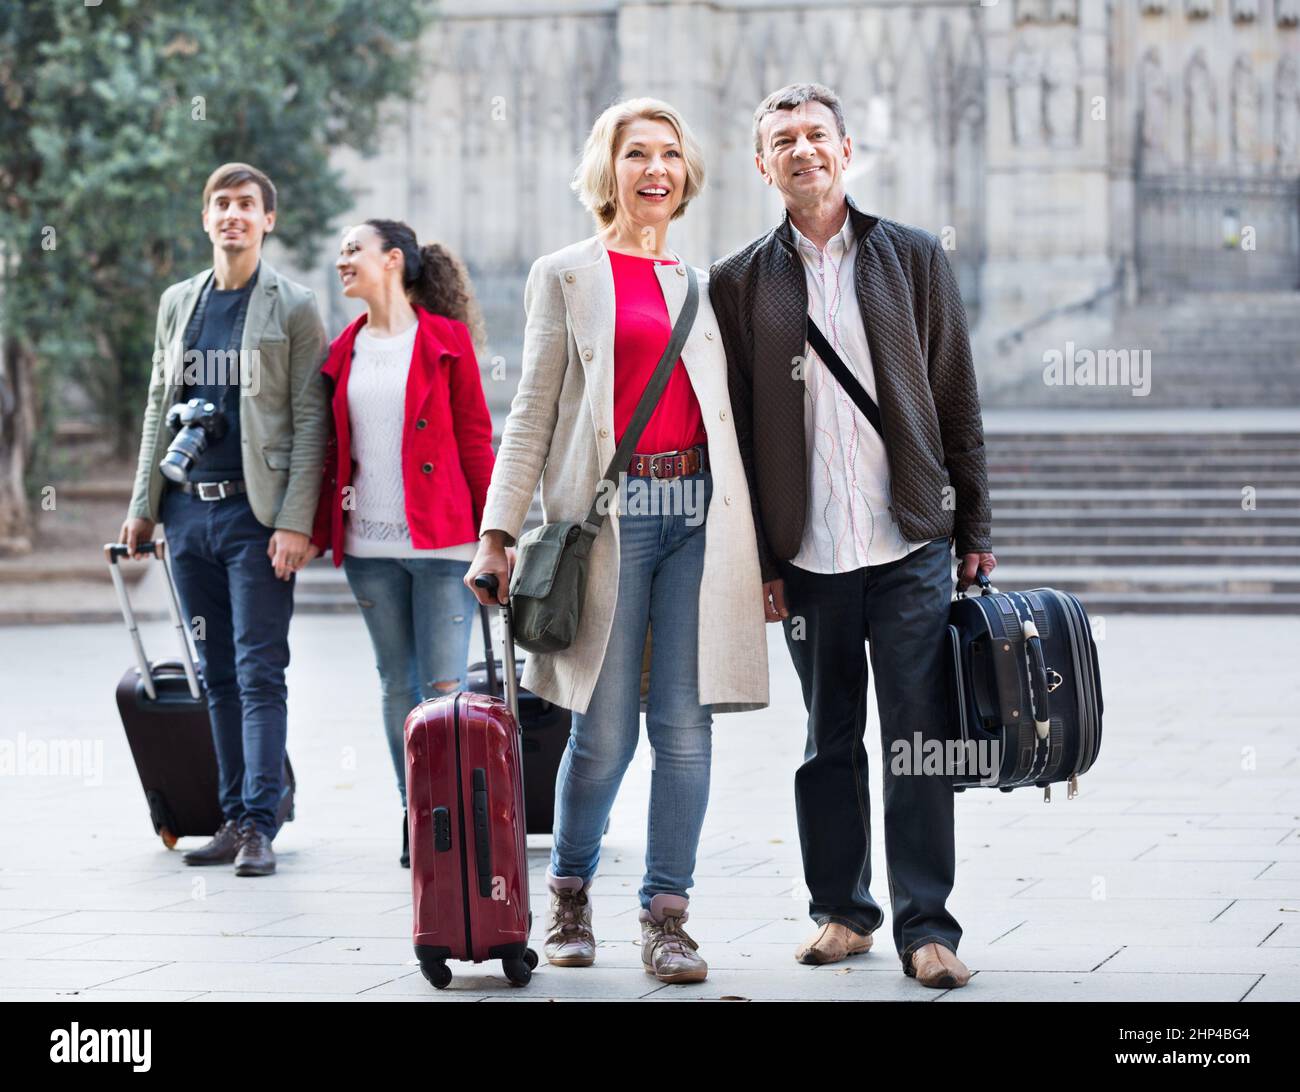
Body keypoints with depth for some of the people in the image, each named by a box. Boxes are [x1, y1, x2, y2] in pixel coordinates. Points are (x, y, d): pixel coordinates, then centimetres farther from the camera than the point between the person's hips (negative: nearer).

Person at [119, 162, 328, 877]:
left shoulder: (293, 309, -1)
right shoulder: (177, 304, 14)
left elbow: (310, 422, -5)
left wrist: (295, 521, -13)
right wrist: (143, 505, 12)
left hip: (255, 515, -5)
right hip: (187, 512, 5)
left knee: (258, 671, -8)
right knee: (217, 674, 8)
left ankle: (260, 824, -7)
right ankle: (234, 819, 13)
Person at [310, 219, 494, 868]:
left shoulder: (445, 340, -1)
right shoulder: (345, 351, 12)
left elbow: (476, 438, -1)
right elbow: (334, 450, 15)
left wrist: (492, 531, -5)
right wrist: (317, 532, 10)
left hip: (440, 539, -5)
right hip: (369, 546, 5)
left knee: (445, 685, -6)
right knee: (397, 685, 9)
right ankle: (414, 817, 15)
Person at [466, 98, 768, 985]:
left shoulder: (705, 280, 17)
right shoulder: (566, 276, 9)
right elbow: (533, 412, 5)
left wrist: (756, 543, 13)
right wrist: (498, 533, -3)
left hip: (699, 511, 3)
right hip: (609, 510, -3)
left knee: (686, 725, -2)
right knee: (605, 731, -3)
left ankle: (668, 916, 5)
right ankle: (571, 895, 19)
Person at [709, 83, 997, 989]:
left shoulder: (915, 258, 6)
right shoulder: (739, 282, 5)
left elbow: (958, 402, 8)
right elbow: (733, 430, 5)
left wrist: (974, 531, 4)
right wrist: (755, 559, 1)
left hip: (911, 543, -1)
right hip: (807, 553, 1)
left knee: (918, 741, -3)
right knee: (829, 742, 9)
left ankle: (925, 924, 2)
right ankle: (842, 909, 21)